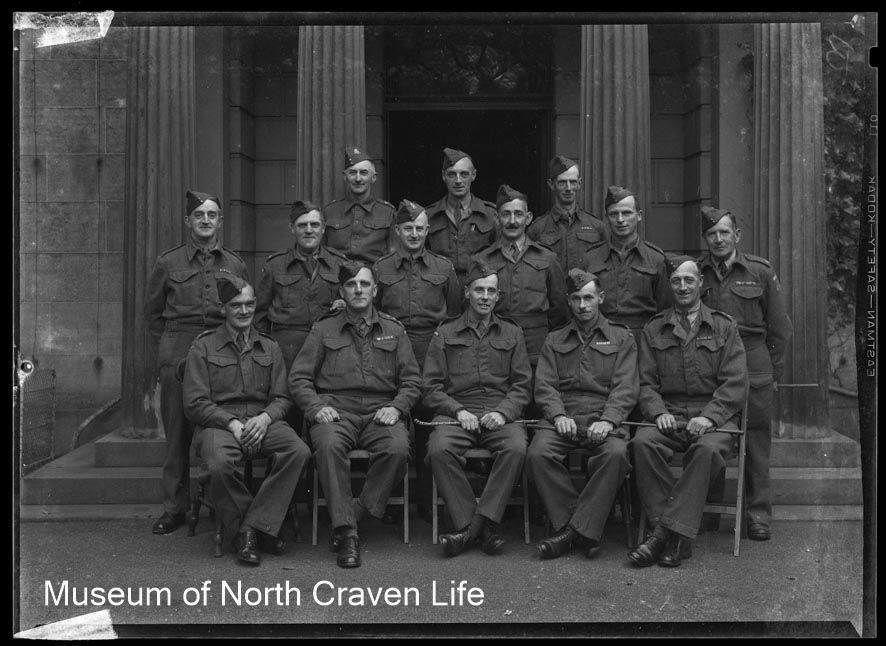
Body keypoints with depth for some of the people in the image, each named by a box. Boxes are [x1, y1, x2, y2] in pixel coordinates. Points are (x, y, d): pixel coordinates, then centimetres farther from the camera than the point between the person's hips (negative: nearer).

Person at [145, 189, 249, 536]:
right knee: (177, 430, -1)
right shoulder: (168, 262, 10)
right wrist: (169, 344, 9)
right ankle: (175, 508, 8)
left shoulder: (235, 264, 13)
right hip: (177, 354, 0)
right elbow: (152, 311, 16)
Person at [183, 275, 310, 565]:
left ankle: (254, 527, -22)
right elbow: (195, 403, 0)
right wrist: (232, 423, -15)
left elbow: (282, 398, 13)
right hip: (218, 422, -3)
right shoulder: (203, 346, 8)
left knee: (299, 451, -29)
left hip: (263, 420, 3)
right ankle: (243, 532, -14)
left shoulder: (270, 348, 19)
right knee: (220, 462, -37)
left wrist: (265, 418, -11)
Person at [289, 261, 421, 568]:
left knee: (398, 448, -32)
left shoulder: (394, 330, 17)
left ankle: (356, 515, -18)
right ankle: (346, 532, -31)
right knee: (329, 445, -34)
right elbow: (299, 377, 10)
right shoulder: (323, 330, 15)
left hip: (380, 412, 1)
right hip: (336, 411, -1)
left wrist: (396, 407, -5)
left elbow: (412, 381, 14)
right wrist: (317, 407, -8)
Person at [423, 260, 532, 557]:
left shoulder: (512, 333, 19)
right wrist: (458, 410, -9)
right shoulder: (445, 333, 15)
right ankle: (469, 526, -23)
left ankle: (473, 526, -26)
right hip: (456, 412, 0)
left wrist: (503, 412, -8)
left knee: (516, 447, -33)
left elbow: (522, 385, 12)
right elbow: (431, 387, 8)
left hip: (501, 413, 1)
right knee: (439, 449, -33)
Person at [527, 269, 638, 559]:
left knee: (615, 453, -35)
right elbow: (544, 385, 10)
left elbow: (626, 387, 3)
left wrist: (608, 420, -15)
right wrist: (558, 415, -11)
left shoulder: (621, 338, 16)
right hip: (563, 418, 2)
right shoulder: (554, 340, 22)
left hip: (604, 419, -1)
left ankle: (576, 529, -25)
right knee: (538, 454, -30)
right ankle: (587, 528, -20)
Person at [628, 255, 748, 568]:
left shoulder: (724, 326, 12)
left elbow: (735, 383, 2)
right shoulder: (654, 329, 17)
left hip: (712, 417, -1)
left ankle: (666, 532, -32)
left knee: (708, 449, -36)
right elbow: (646, 383, 10)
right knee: (643, 442, -31)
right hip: (669, 416, 2)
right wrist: (659, 412, -11)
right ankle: (677, 539, -27)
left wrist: (709, 416, -14)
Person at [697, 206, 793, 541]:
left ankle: (759, 513, 9)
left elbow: (779, 327, 9)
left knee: (756, 440, 1)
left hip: (752, 367, 0)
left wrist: (772, 370, 6)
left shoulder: (761, 271, 4)